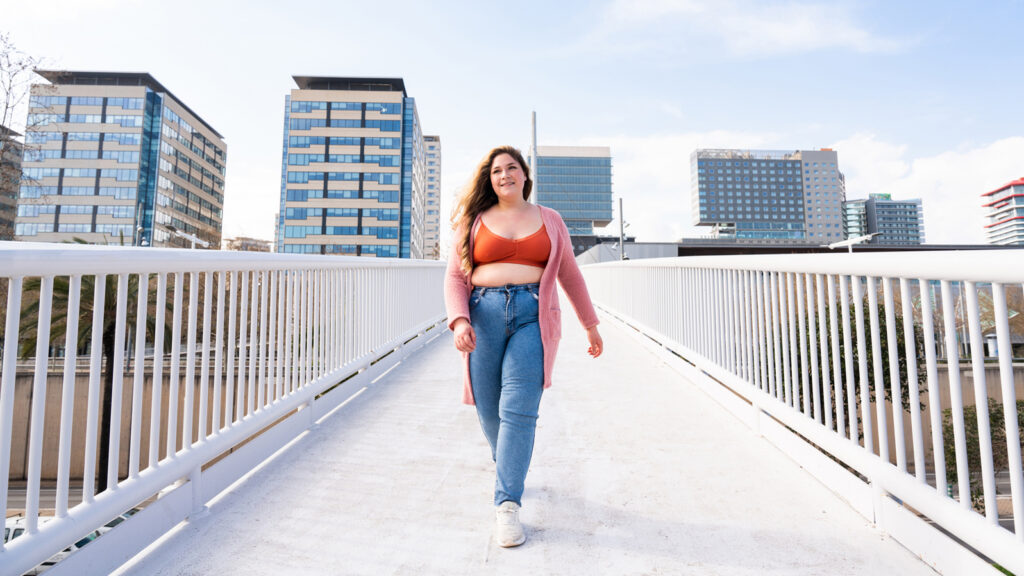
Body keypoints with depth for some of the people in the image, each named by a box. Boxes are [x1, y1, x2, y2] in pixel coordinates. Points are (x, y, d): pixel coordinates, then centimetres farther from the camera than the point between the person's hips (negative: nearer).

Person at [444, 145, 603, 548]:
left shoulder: (549, 220, 15)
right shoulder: (474, 221, 13)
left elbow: (570, 275, 19)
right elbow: (455, 276, 7)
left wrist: (591, 325, 20)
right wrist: (459, 320, -11)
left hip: (534, 317, -1)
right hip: (484, 315, 1)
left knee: (518, 409, -11)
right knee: (489, 409, 8)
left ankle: (507, 505, 0)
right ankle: (506, 465, 40)